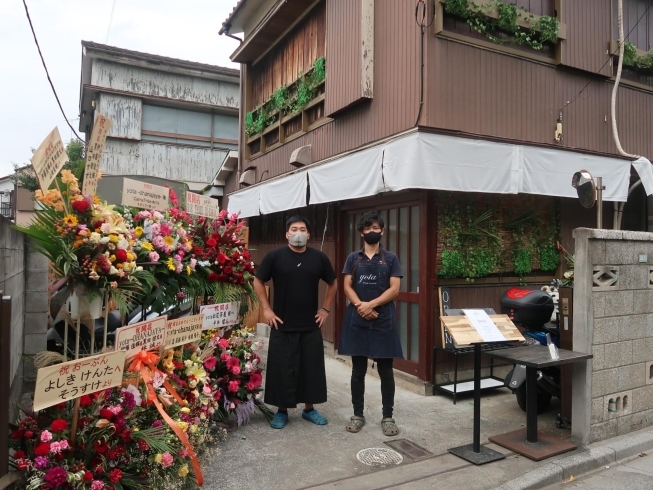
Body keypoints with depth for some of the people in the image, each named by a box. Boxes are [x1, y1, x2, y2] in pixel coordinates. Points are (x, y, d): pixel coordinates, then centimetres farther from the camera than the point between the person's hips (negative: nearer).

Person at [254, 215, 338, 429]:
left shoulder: (319, 258, 0)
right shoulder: (274, 256, -6)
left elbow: (333, 283, 13)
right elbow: (258, 281, 2)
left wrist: (326, 309, 7)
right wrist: (266, 309, -4)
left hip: (311, 325, 2)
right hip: (282, 325, -2)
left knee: (312, 367, 10)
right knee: (282, 368, 5)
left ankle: (309, 408, 26)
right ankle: (282, 411, 21)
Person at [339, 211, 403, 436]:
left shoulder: (390, 259, 3)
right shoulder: (353, 258, 8)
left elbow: (394, 289, -5)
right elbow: (347, 287, 2)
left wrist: (371, 305, -15)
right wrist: (360, 306, -14)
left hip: (383, 321, -1)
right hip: (357, 320, 2)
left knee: (385, 371, 5)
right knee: (358, 371, 9)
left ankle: (388, 417, 17)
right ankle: (358, 414, 21)